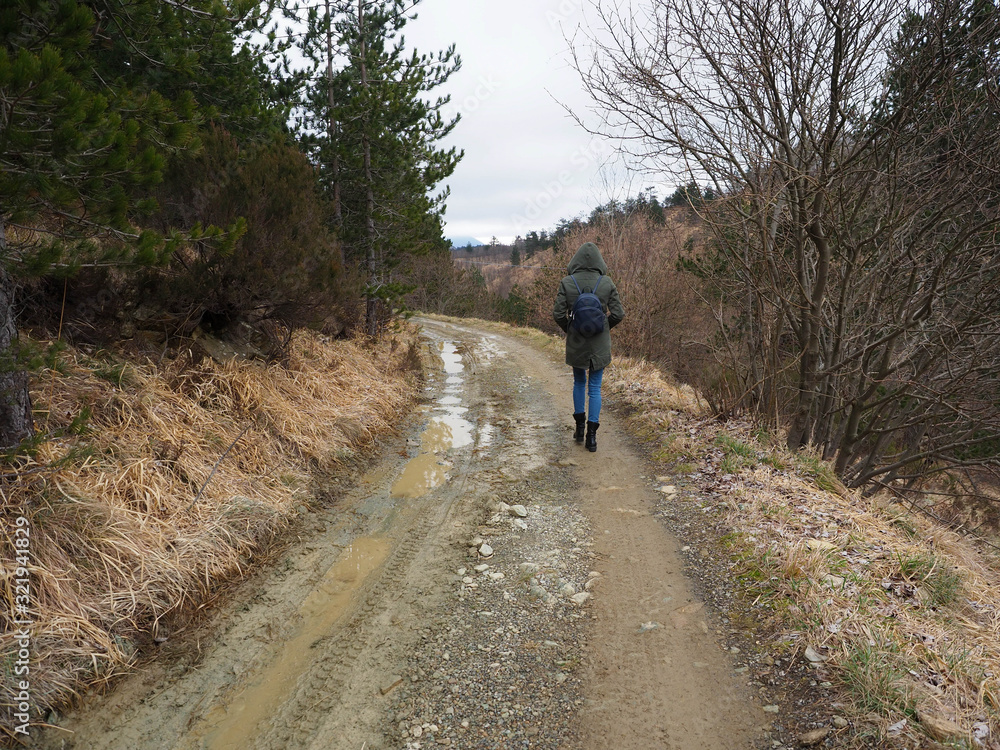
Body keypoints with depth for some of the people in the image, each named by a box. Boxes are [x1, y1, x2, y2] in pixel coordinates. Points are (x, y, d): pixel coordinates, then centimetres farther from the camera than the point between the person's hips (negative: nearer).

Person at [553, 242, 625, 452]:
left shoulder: (567, 283, -8)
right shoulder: (607, 283, -7)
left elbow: (558, 314, -8)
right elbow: (618, 314, -6)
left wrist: (568, 330, 10)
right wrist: (604, 327, 12)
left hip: (576, 343, 1)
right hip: (600, 344, 0)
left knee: (579, 383, 21)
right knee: (595, 388, 7)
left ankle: (580, 427, 25)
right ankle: (592, 435, 6)